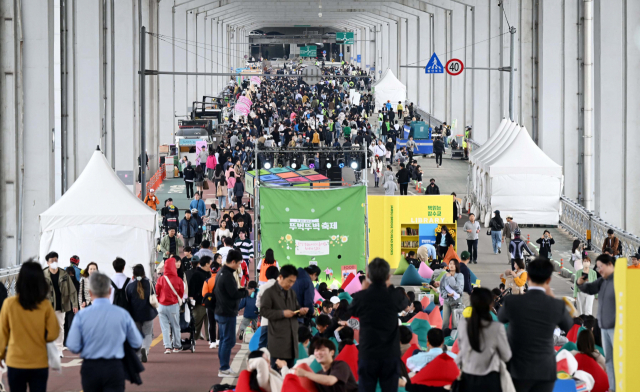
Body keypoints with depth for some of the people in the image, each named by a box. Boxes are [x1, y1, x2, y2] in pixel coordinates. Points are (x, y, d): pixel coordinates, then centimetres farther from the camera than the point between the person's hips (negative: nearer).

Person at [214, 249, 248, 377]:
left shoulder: (220, 272, 12)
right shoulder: (227, 276, -20)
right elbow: (234, 294, -22)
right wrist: (245, 292, -3)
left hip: (220, 312, 10)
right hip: (228, 313, -10)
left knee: (224, 339, 15)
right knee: (228, 340, -5)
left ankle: (223, 368, 20)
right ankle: (224, 369, -3)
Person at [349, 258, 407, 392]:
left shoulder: (361, 297, -11)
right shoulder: (395, 296, -9)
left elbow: (352, 311, 12)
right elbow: (404, 303, 15)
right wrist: (390, 287, 26)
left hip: (367, 355, 0)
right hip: (390, 355, 0)